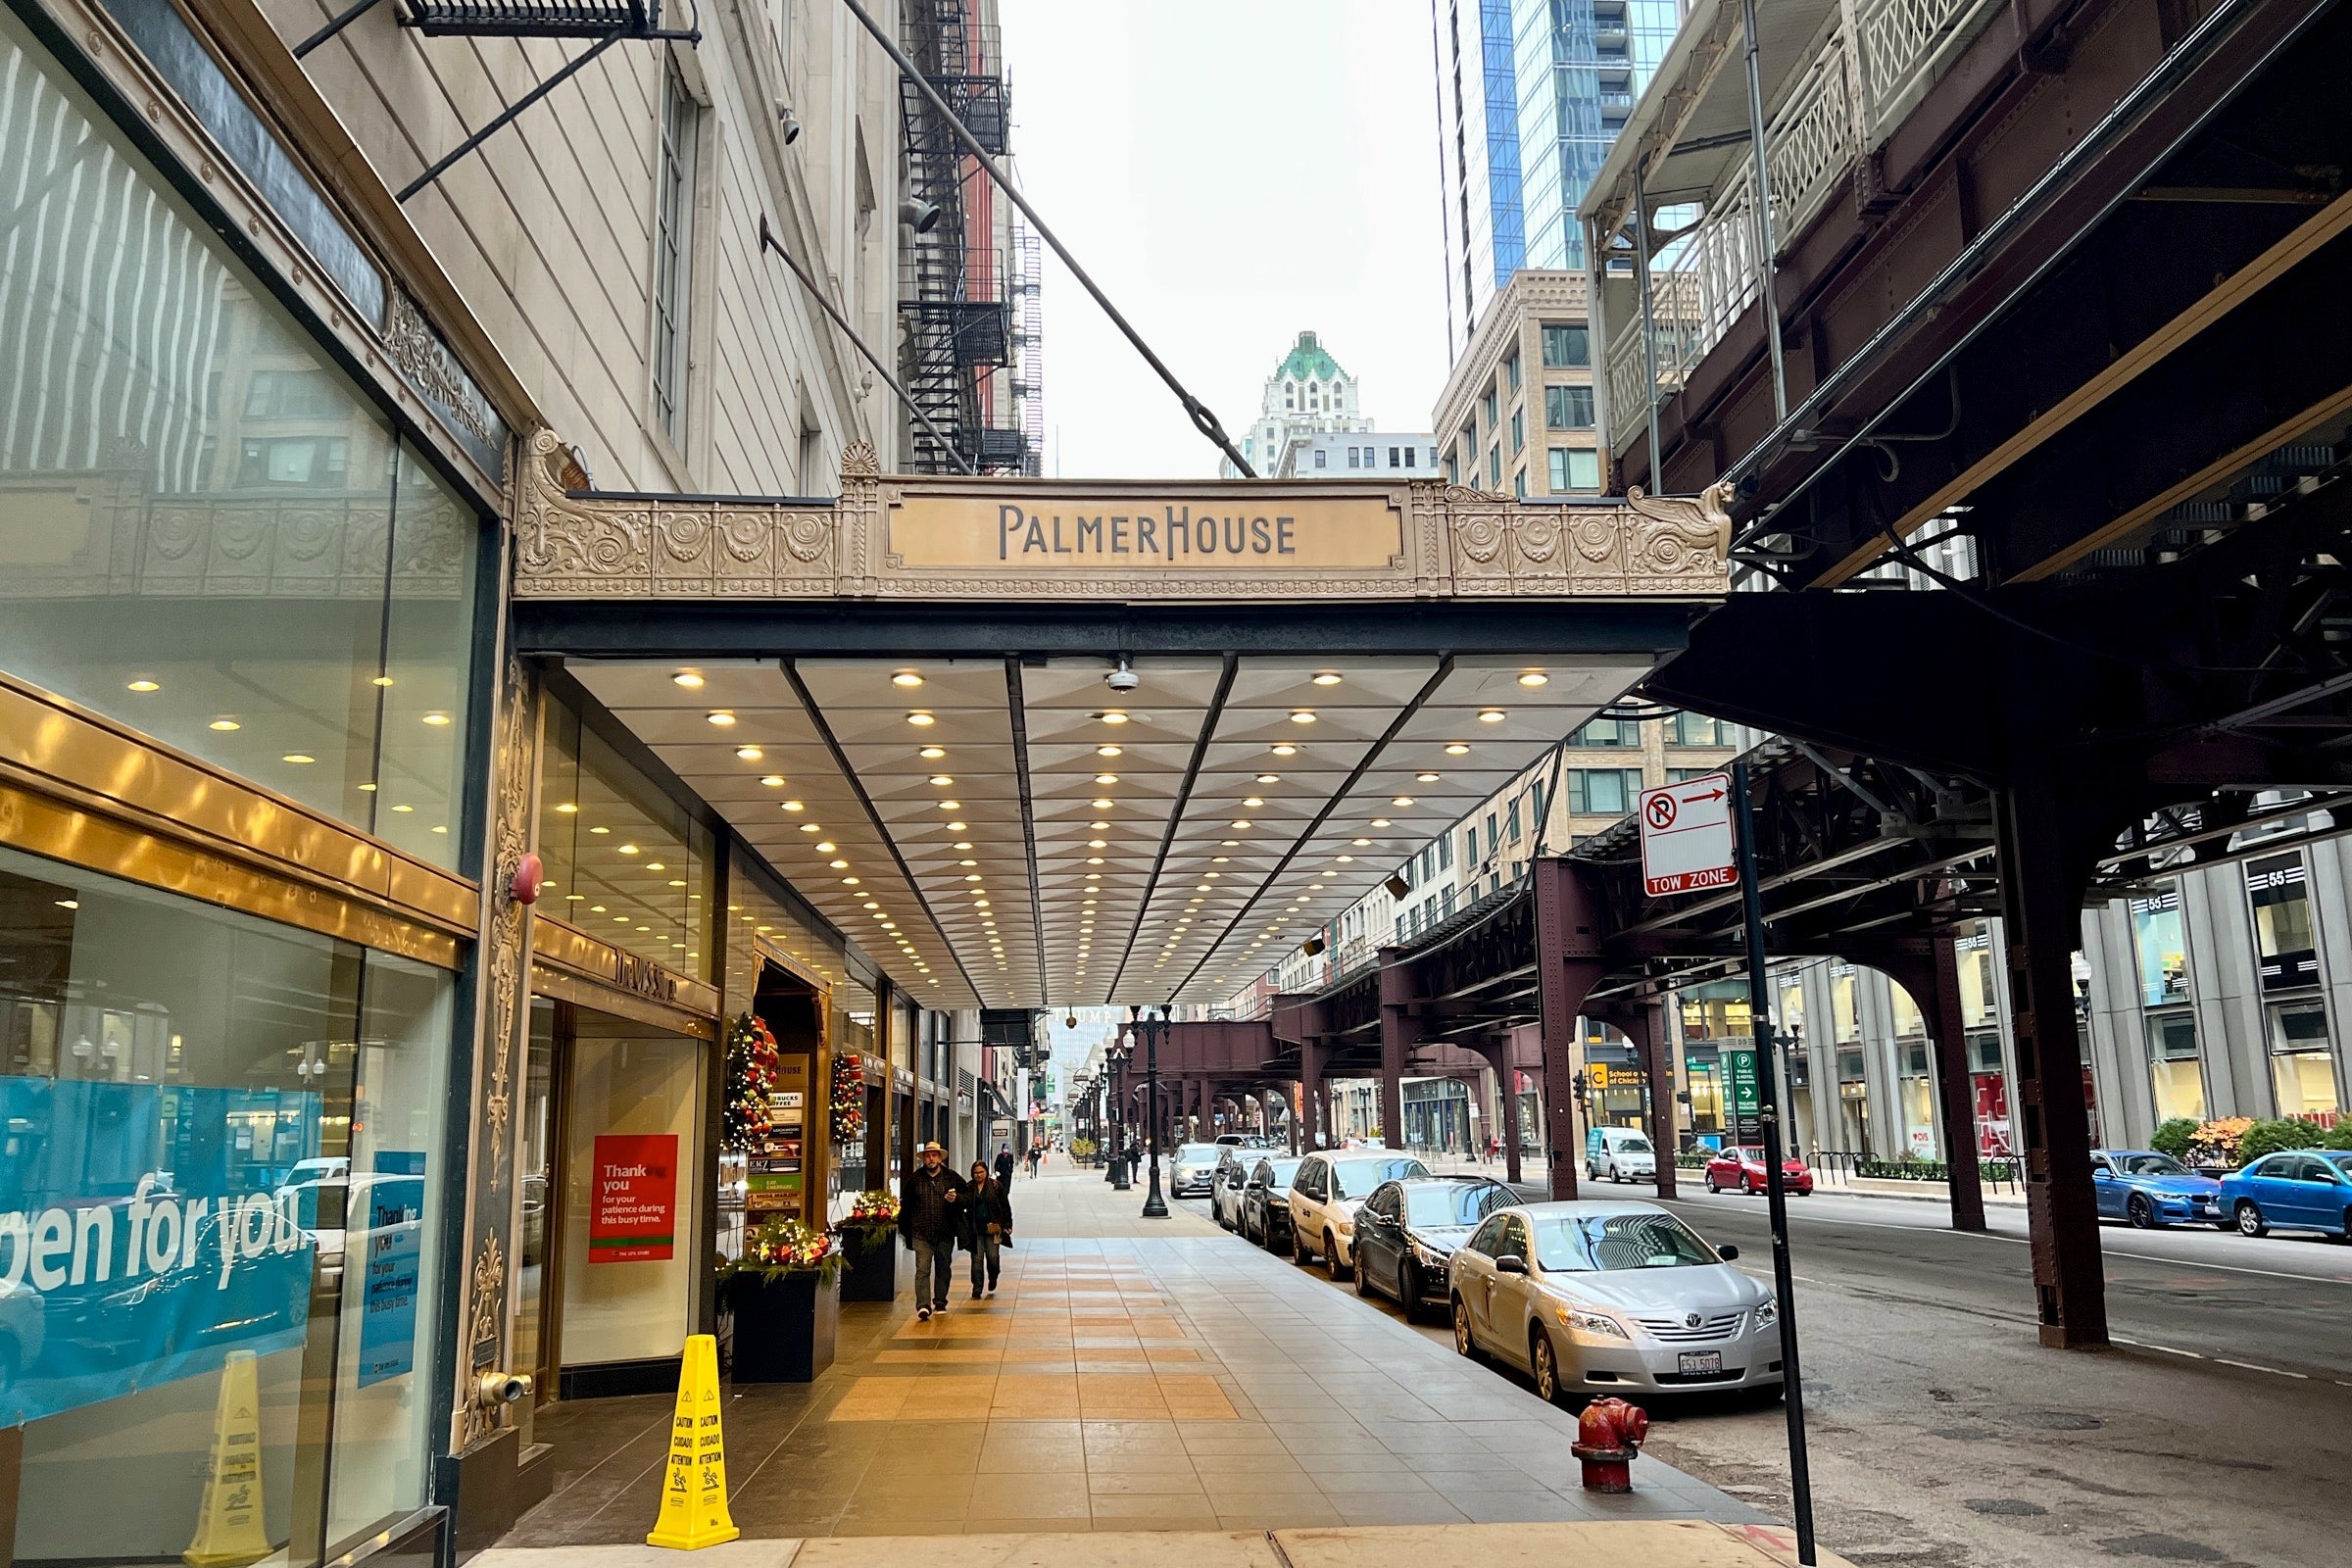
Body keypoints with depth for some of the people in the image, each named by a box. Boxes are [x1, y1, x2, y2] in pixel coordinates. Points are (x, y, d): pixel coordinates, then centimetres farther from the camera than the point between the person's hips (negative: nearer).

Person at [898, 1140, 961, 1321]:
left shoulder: (952, 1178, 5)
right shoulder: (914, 1179, 4)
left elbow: (967, 1199, 6)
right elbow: (905, 1205, 11)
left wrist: (956, 1199, -15)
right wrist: (905, 1229, 10)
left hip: (945, 1233, 2)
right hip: (922, 1233, -1)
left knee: (943, 1269, 11)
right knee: (922, 1269, -11)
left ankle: (940, 1303, 25)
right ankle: (923, 1306, -18)